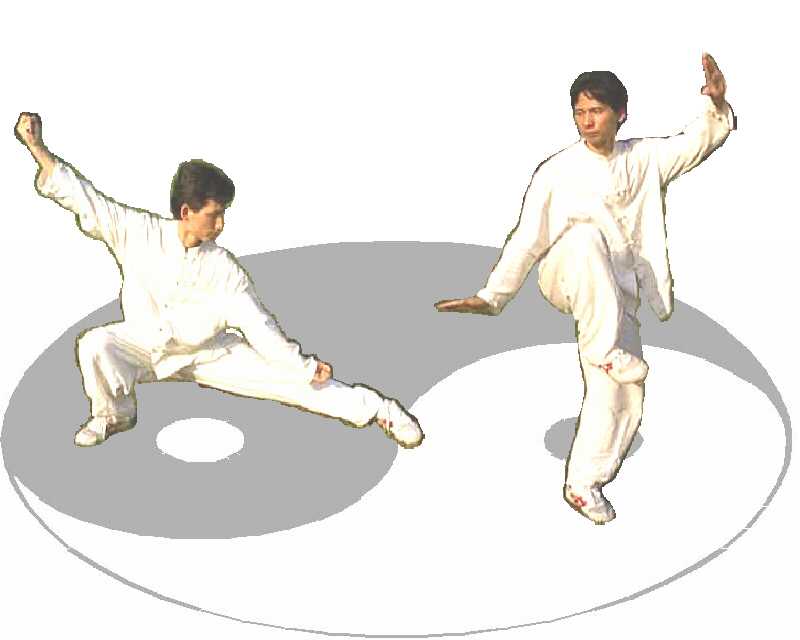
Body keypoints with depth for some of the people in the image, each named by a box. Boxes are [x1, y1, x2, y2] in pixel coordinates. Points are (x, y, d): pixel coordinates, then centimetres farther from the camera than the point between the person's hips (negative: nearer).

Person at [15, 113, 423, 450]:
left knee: (284, 379, -14)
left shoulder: (225, 270, -18)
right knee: (96, 346, -32)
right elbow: (84, 200, -19)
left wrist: (305, 370, -22)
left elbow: (259, 327, -15)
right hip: (145, 348, 0)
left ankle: (376, 409, -2)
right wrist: (36, 147, -25)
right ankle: (113, 414, -3)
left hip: (207, 354, 0)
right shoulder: (139, 234, -19)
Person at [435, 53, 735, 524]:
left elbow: (700, 141, 1)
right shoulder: (557, 172, -3)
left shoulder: (646, 159, 6)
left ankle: (584, 484, 13)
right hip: (567, 282, -3)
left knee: (622, 397, -6)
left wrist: (716, 106, -20)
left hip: (617, 296, 3)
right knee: (586, 234, -38)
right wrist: (493, 296, -4)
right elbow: (528, 239, -1)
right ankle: (606, 351, -33)